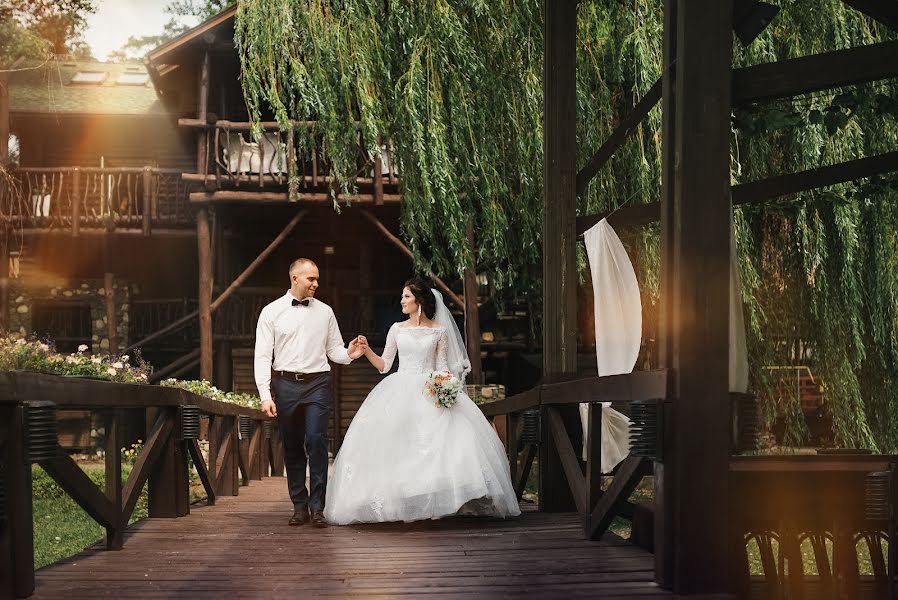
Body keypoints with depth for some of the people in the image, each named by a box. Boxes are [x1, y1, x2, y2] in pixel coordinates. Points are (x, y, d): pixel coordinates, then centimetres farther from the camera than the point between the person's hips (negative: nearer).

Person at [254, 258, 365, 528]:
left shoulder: (324, 312, 10)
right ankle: (299, 505, 16)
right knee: (292, 447, 5)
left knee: (316, 441, -12)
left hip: (318, 384, 0)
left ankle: (317, 507, -7)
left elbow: (333, 349, 14)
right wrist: (265, 395, -8)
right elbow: (263, 356, 1)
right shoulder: (272, 312, 4)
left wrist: (349, 354, -10)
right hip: (286, 384, 0)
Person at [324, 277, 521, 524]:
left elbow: (443, 367, 5)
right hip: (401, 392, 2)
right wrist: (367, 350, -4)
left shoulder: (439, 331, 6)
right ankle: (397, 501, -6)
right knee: (393, 445, -11)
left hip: (429, 392, -2)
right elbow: (384, 365, 12)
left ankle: (435, 500, -14)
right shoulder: (397, 329, 10)